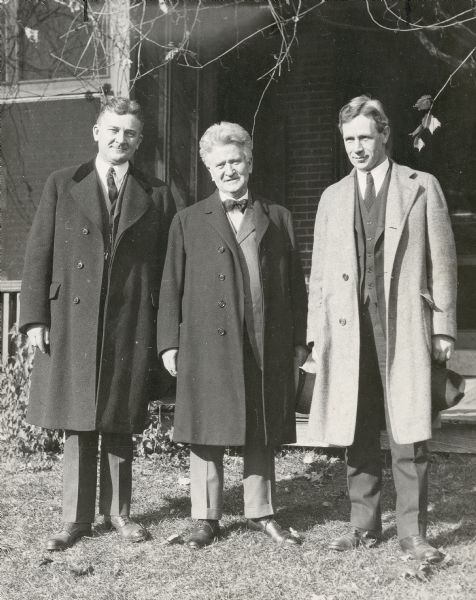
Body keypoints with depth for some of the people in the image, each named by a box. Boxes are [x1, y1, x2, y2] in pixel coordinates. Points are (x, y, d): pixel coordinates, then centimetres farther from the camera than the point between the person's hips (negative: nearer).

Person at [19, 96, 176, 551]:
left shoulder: (156, 195, 8)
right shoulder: (62, 185, 7)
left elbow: (167, 265, 6)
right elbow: (38, 253, 4)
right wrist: (35, 318, -4)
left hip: (132, 326, 0)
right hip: (71, 321, 0)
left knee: (120, 425, 8)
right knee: (76, 423, 6)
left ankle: (117, 512, 23)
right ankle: (76, 517, 18)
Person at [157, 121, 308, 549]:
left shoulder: (278, 219, 12)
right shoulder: (188, 222, 8)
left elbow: (294, 284, 11)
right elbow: (171, 286, 5)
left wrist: (299, 338, 6)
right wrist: (169, 343, -1)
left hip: (267, 347, 1)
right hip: (207, 346, -1)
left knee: (262, 434, 9)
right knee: (208, 433, 4)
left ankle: (261, 513, 23)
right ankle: (206, 518, 16)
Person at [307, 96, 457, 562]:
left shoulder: (422, 187, 6)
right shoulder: (332, 197, 16)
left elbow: (441, 261, 4)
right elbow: (320, 271, 15)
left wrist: (443, 326, -1)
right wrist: (316, 332, 8)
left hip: (405, 327, -3)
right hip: (348, 329, 3)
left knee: (409, 435, -2)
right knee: (358, 436, 7)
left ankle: (413, 532, 7)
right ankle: (364, 525, 18)